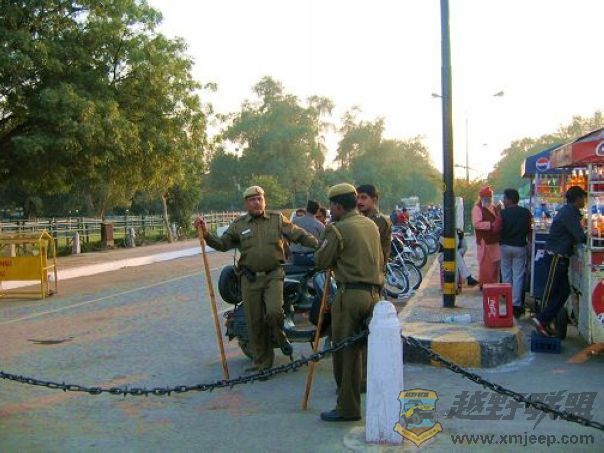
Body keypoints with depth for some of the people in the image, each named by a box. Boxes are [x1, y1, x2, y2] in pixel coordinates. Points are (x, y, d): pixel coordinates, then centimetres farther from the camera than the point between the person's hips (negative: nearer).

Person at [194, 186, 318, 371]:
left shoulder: (277, 219, 5)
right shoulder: (238, 225, 7)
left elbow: (299, 235, 2)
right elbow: (222, 244, 4)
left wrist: (320, 245, -9)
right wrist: (206, 234, -11)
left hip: (273, 275, -2)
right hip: (250, 278, 2)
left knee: (274, 312, -22)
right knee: (255, 322, 5)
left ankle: (280, 337, 13)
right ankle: (262, 362, 18)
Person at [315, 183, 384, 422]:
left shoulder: (338, 229, -10)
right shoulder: (372, 225, 14)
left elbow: (321, 261, -4)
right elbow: (380, 260, 20)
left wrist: (327, 235, 10)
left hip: (350, 293, -8)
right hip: (373, 292, 8)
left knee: (345, 350, 0)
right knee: (355, 348, 15)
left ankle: (347, 408, 3)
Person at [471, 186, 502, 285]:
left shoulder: (494, 208, 18)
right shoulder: (477, 208, -9)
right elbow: (476, 223, -21)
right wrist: (490, 225, -24)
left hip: (495, 240, 8)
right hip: (484, 241, -8)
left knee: (495, 263, 13)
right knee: (485, 264, -3)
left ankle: (494, 283, 23)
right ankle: (484, 284, 6)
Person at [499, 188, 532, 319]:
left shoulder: (503, 213, -8)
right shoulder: (526, 213, -2)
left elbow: (497, 229, -9)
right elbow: (529, 231, 2)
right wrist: (530, 242, 13)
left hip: (505, 246, 0)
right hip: (520, 247, 0)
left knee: (506, 275, 12)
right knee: (518, 276, 0)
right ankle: (516, 304, -5)